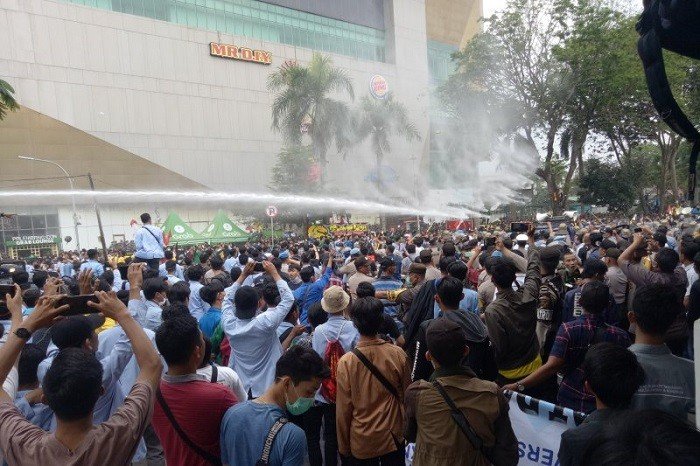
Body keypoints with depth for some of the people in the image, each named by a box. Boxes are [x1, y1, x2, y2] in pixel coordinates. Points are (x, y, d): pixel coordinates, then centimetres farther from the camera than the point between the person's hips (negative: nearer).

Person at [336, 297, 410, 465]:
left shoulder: (346, 362, -20)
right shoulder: (398, 354, -15)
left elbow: (343, 409, -12)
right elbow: (406, 395, -2)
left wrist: (344, 448, 3)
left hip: (361, 442, -1)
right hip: (393, 437, 2)